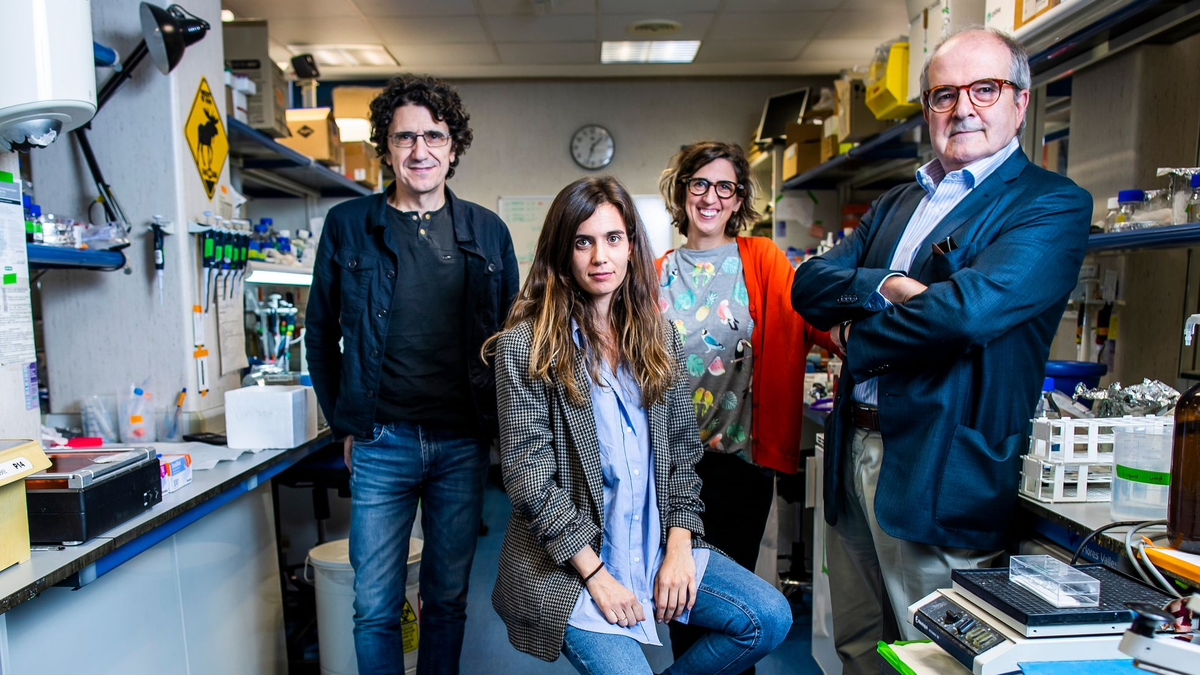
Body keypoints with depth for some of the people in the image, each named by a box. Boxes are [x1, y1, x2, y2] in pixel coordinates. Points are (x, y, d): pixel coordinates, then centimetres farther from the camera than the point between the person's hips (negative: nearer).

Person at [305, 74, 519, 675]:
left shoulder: (487, 231, 4)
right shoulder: (348, 225, 1)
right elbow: (320, 332, 9)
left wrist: (495, 420, 5)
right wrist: (344, 423, 5)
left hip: (463, 443, 1)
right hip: (381, 444, -1)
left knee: (448, 598, 15)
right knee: (375, 608, 8)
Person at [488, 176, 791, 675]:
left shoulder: (657, 335, 7)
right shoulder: (525, 345, -9)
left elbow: (683, 447, 9)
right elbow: (528, 476, -12)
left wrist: (679, 546, -2)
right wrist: (596, 574, -14)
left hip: (655, 543, 5)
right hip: (566, 562, -5)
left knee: (770, 618, -6)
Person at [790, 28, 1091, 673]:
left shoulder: (1053, 204, -6)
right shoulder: (893, 205, 16)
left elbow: (967, 307, -23)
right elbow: (808, 286, 4)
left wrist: (856, 338, -8)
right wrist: (884, 286, -15)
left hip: (941, 474, -6)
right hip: (853, 453, 7)